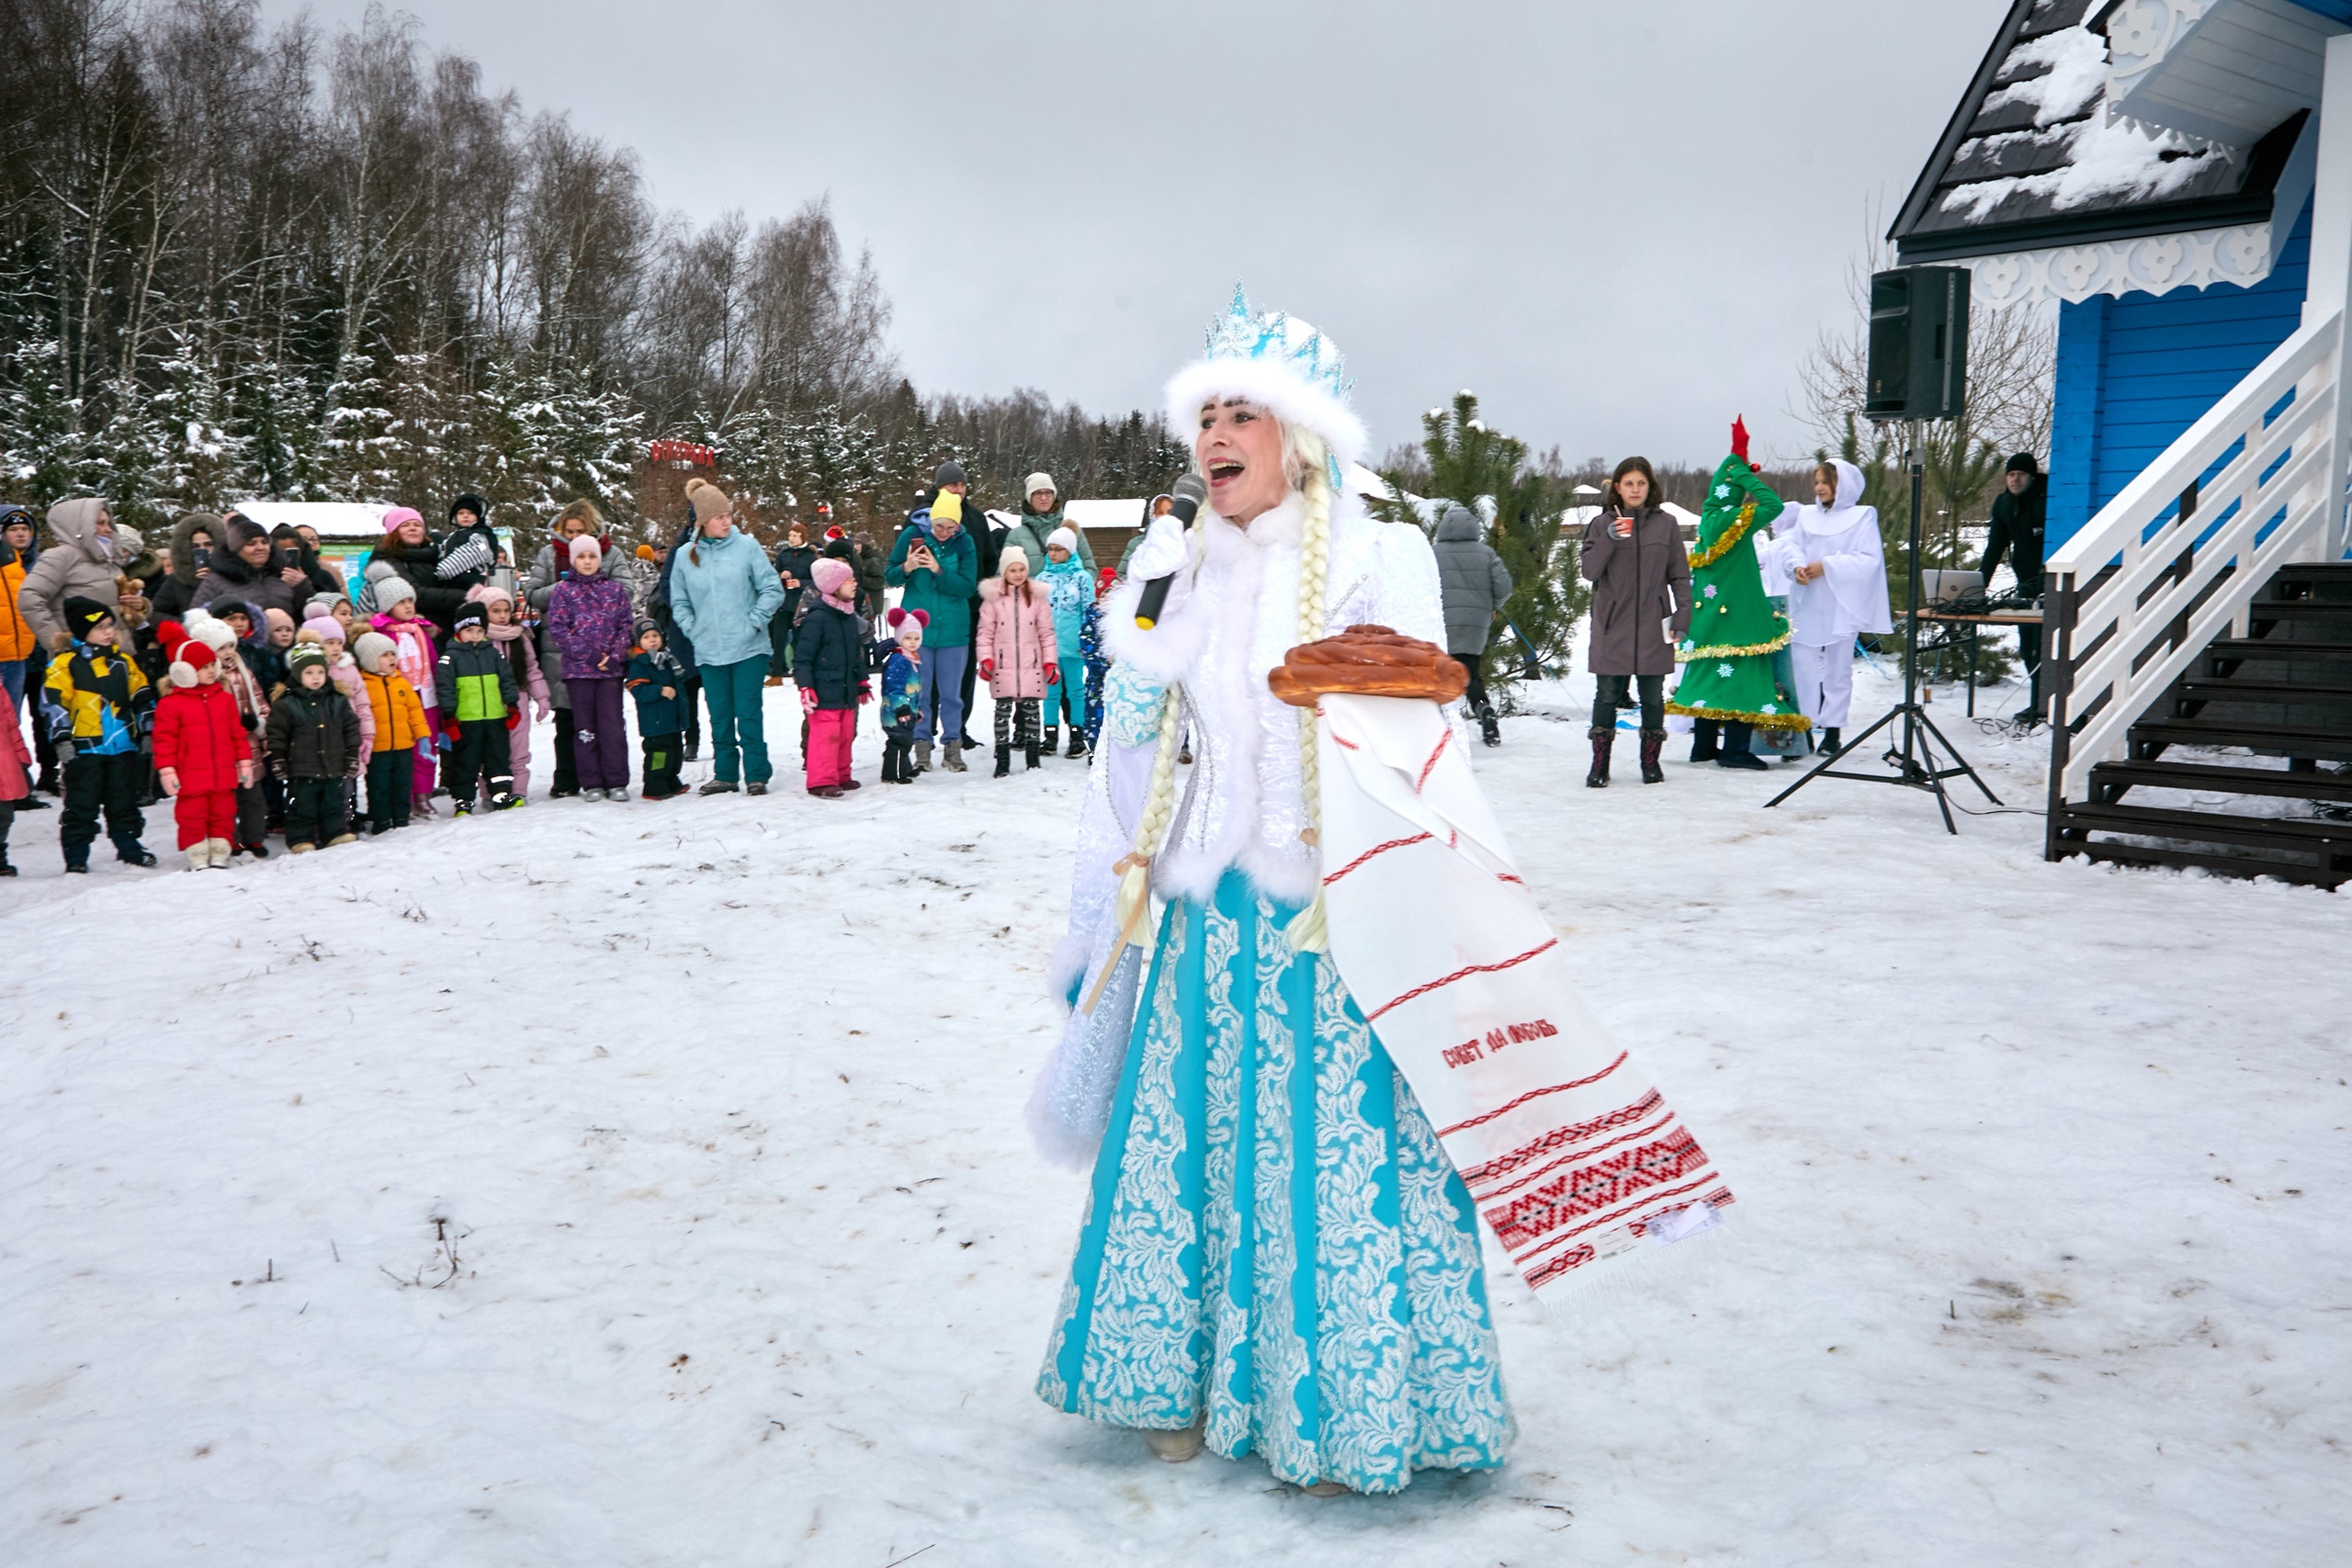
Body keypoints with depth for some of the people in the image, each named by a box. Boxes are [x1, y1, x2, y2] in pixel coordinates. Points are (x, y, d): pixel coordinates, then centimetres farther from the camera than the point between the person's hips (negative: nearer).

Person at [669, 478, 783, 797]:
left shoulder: (747, 546, -2)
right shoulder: (685, 556, 5)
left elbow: (773, 590, 0)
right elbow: (678, 603, 14)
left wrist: (755, 622, -8)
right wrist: (693, 630, 1)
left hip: (749, 649, -2)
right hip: (709, 652, 2)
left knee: (749, 714, -2)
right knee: (720, 717, 8)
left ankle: (757, 774, 5)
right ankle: (724, 774, 18)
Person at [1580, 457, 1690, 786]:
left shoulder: (1666, 523, 7)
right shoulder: (1602, 524, 5)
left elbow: (1680, 575, 8)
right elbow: (1589, 570, -4)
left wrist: (1682, 617, 2)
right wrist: (1610, 539, -17)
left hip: (1653, 625, 1)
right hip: (1612, 626, -1)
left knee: (1653, 696, 6)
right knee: (1607, 695, 0)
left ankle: (1651, 762, 17)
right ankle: (1600, 765, 6)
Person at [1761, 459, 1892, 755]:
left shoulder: (1863, 517, 2)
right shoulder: (1805, 515, 13)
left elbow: (1869, 559, -9)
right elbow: (1788, 545, 2)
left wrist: (1827, 566, -17)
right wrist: (1797, 566, -19)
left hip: (1841, 606, -3)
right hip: (1806, 606, 3)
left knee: (1837, 668, 4)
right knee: (1803, 666, -1)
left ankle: (1832, 731, 9)